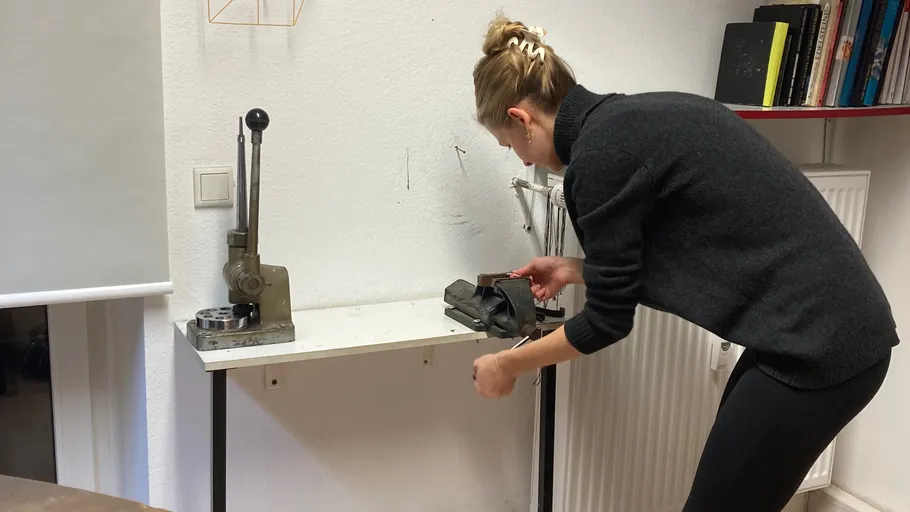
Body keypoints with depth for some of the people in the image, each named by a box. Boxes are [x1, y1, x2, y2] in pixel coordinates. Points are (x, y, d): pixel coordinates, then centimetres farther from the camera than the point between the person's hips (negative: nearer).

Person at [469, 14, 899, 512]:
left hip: (817, 344, -9)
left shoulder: (600, 151, -15)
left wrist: (508, 364, 6)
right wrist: (576, 270, 23)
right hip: (826, 328, 9)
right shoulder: (640, 119, 12)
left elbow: (610, 318, -8)